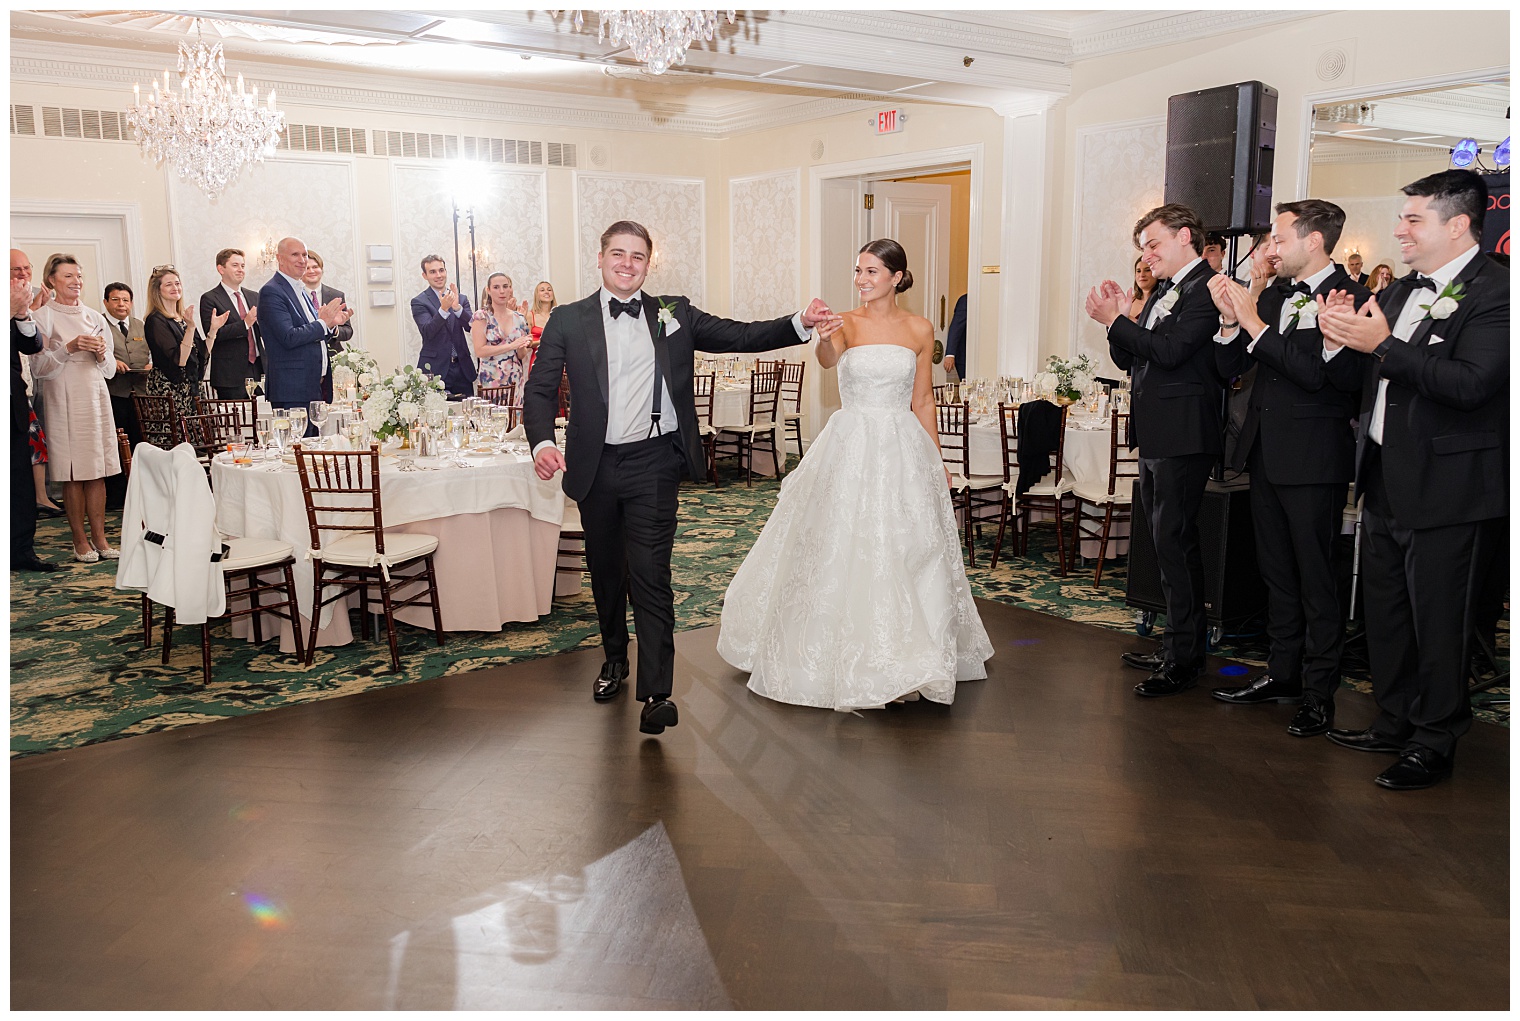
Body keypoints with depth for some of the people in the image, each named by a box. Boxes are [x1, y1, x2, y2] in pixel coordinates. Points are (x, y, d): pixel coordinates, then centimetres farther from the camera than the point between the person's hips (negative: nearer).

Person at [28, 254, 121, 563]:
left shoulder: (95, 317, 14)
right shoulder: (42, 317, 0)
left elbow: (110, 370, 15)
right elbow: (38, 369, -5)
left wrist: (101, 353, -6)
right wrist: (69, 348, -16)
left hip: (96, 399, 4)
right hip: (63, 401, -4)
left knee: (97, 473, 3)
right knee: (73, 474, -2)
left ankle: (99, 537, 8)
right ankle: (80, 540, 6)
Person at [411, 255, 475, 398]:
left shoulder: (461, 299, 12)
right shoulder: (419, 302, 0)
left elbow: (471, 327, -1)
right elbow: (427, 332, -14)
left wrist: (457, 307, -18)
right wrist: (443, 309, -28)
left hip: (462, 368, 4)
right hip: (435, 369, -4)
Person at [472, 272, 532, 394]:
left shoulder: (519, 318, 10)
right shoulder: (481, 316, -2)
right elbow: (479, 351, -13)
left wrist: (522, 347, -8)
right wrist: (511, 345, -16)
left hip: (516, 381, 4)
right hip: (490, 382, -4)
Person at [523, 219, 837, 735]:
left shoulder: (674, 315, 4)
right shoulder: (568, 321, 3)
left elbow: (741, 336, 0)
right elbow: (540, 390, -2)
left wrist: (801, 323, -14)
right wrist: (542, 441, -21)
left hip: (653, 464, -2)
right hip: (595, 465, 2)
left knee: (650, 575, -8)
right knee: (605, 570, 17)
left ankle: (657, 692, -5)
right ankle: (615, 659, 39)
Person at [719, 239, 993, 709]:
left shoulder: (920, 329, 4)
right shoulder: (846, 322, -1)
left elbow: (922, 399, 9)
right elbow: (828, 359, -24)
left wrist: (936, 461, 9)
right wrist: (825, 340, -48)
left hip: (903, 448, 1)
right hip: (851, 446, -1)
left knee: (906, 552, 5)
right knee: (843, 551, 1)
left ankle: (906, 654, 20)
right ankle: (847, 653, 17)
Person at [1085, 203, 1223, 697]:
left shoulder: (1208, 289, -12)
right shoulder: (1161, 292, 17)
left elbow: (1170, 350, -23)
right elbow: (1128, 359, 16)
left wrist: (1115, 320, -15)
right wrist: (1118, 316, 0)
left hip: (1183, 438, -10)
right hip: (1154, 435, 10)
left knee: (1174, 542, -6)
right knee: (1167, 541, 15)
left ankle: (1183, 659, 3)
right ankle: (1175, 647, 26)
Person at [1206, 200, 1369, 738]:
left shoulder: (1350, 298, -11)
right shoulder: (1273, 294, 10)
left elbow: (1316, 374, -22)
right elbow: (1229, 367, 9)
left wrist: (1254, 324, -19)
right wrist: (1230, 320, -8)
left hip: (1314, 457, -7)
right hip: (1266, 452, 7)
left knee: (1315, 577, 1)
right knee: (1277, 572, 15)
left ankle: (1319, 692, 11)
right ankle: (1282, 673, 28)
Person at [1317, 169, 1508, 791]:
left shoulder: (1496, 293, -13)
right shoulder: (1402, 292, 13)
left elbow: (1470, 384, -26)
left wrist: (1381, 344, -26)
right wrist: (1343, 338, -3)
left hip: (1447, 487, -8)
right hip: (1385, 478, 8)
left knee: (1438, 621, 3)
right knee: (1384, 610, 17)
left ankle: (1434, 744, 17)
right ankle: (1395, 721, 32)